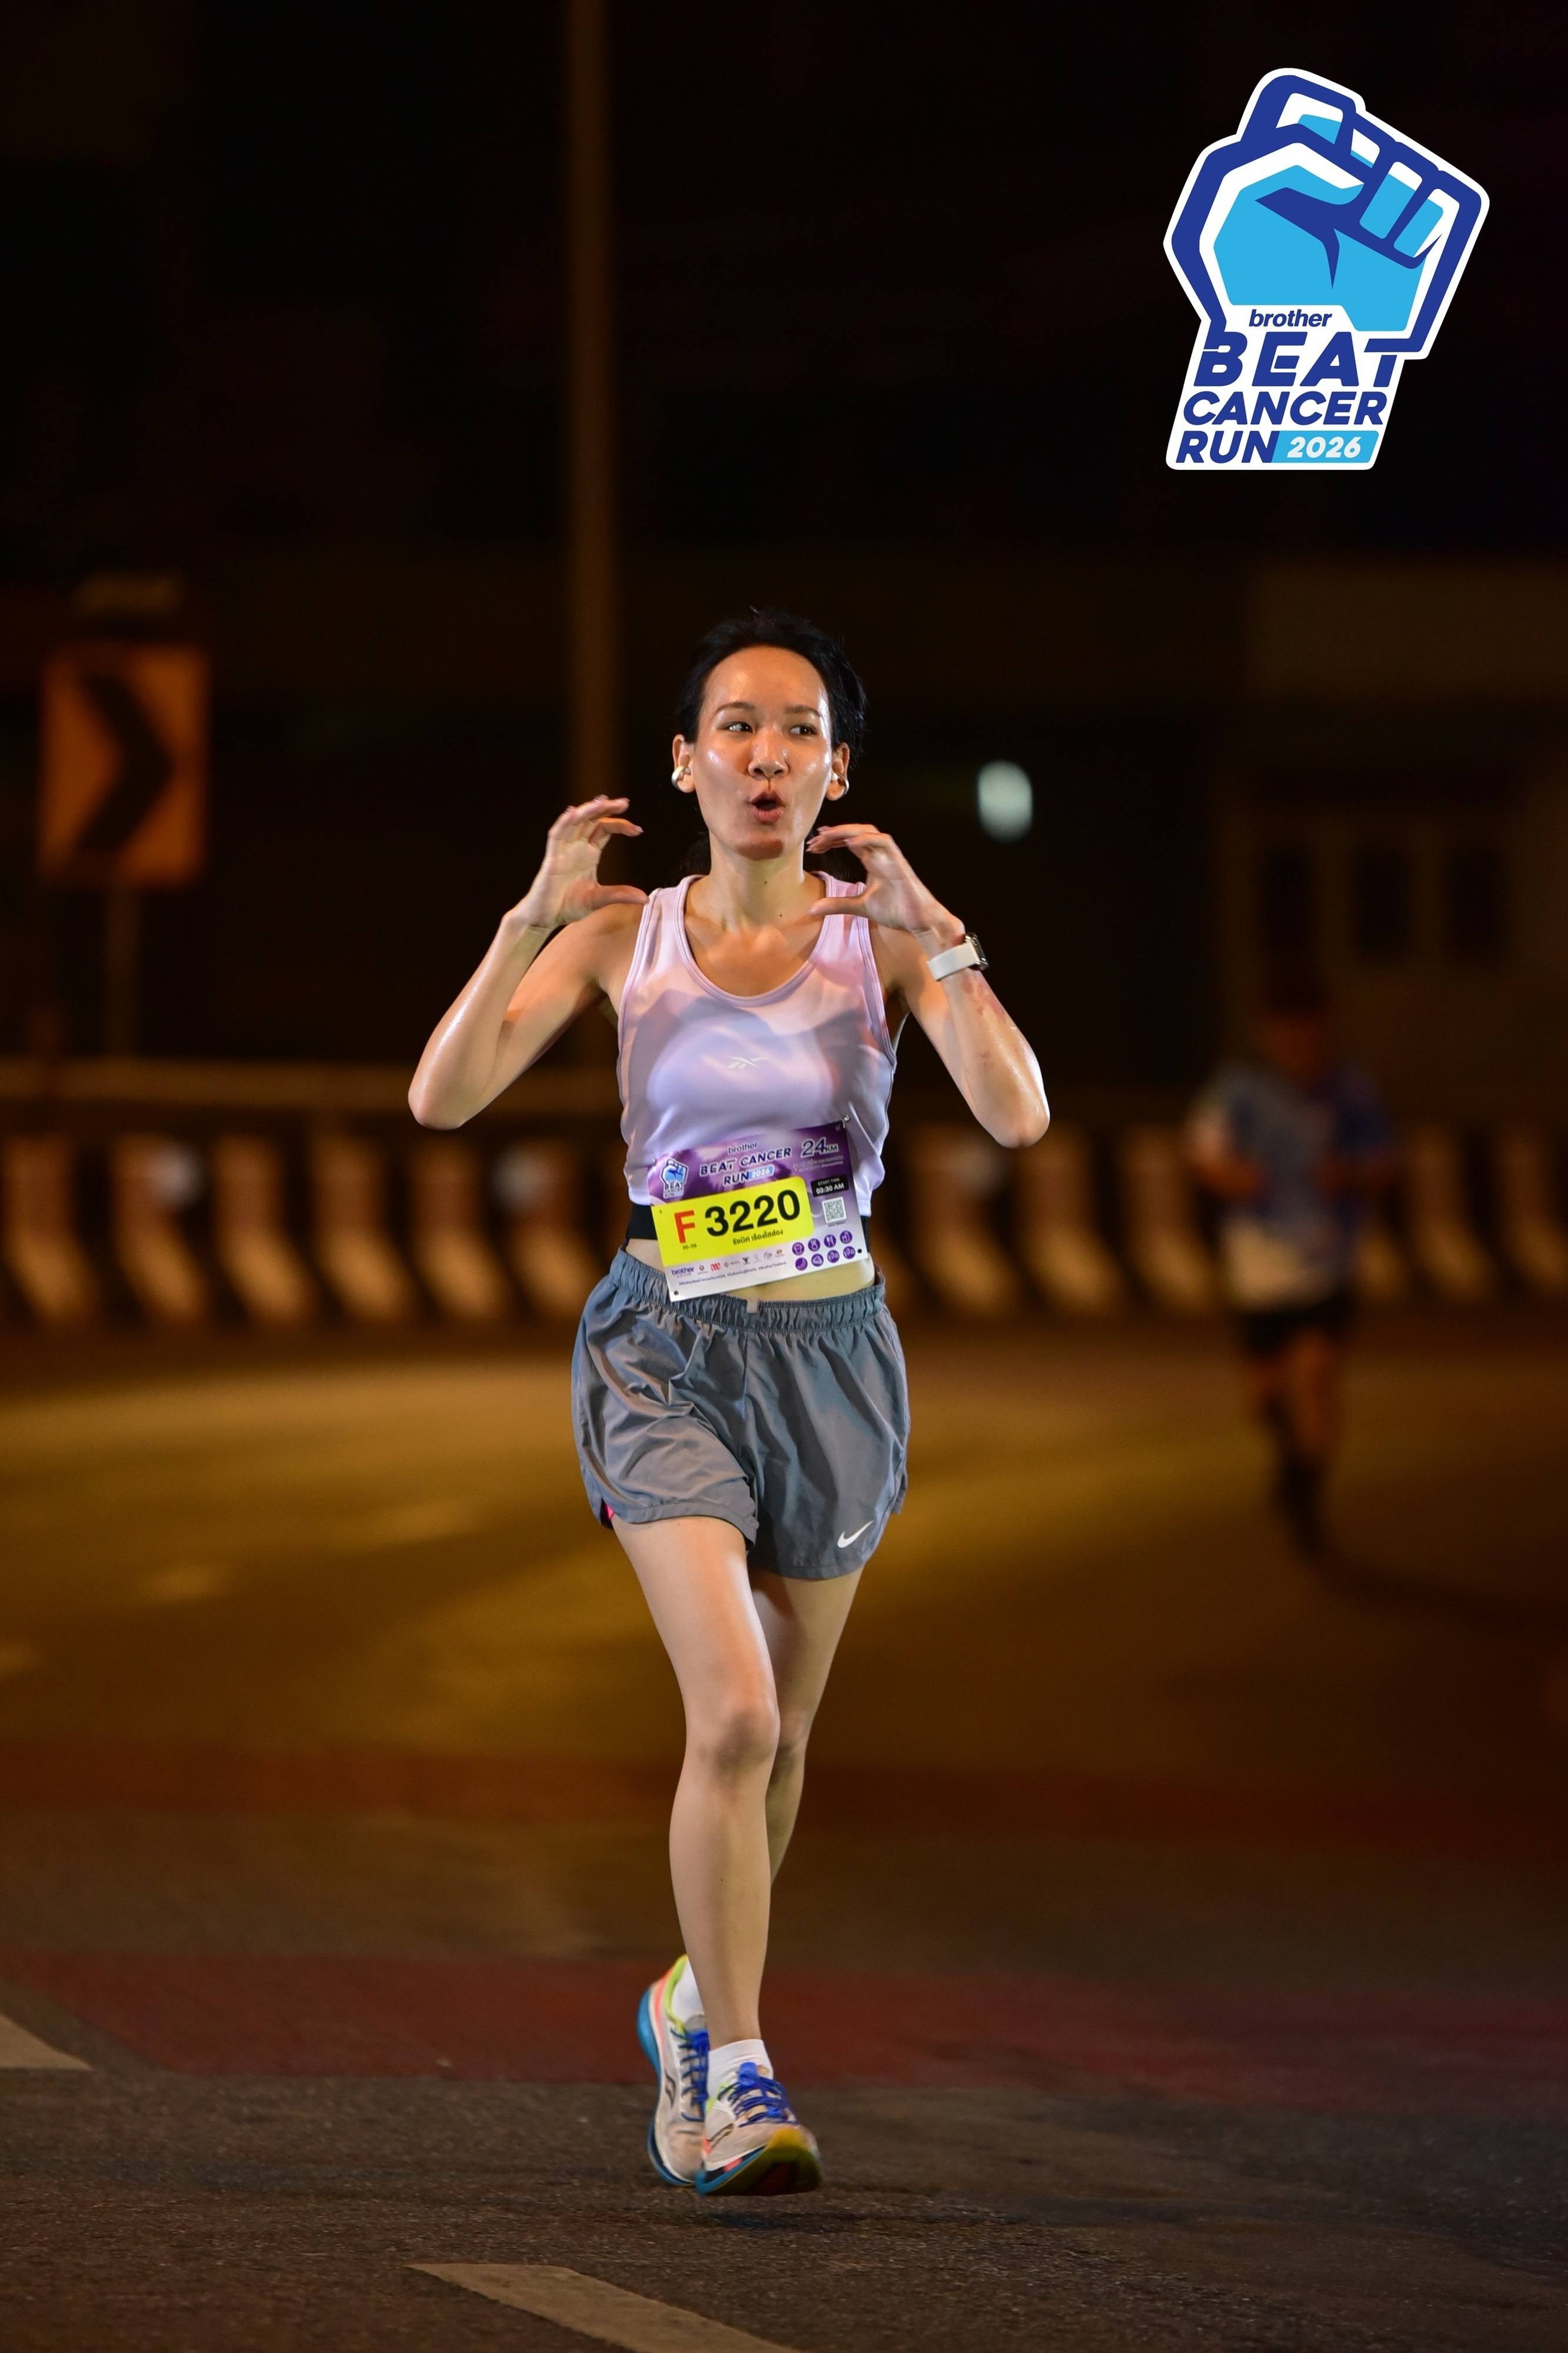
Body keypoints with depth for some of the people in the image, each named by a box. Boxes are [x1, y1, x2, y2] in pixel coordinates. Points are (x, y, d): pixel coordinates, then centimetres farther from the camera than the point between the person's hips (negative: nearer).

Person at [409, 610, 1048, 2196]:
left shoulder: (879, 937, -2)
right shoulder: (621, 935, -1)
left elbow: (1017, 1116, -16)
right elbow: (443, 1098, -11)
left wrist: (932, 932, -24)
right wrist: (535, 921, -21)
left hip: (832, 1353, 2)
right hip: (668, 1350, -2)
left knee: (776, 1732, 14)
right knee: (734, 1713, -19)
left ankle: (696, 2003, 40)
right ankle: (738, 2079, -11)